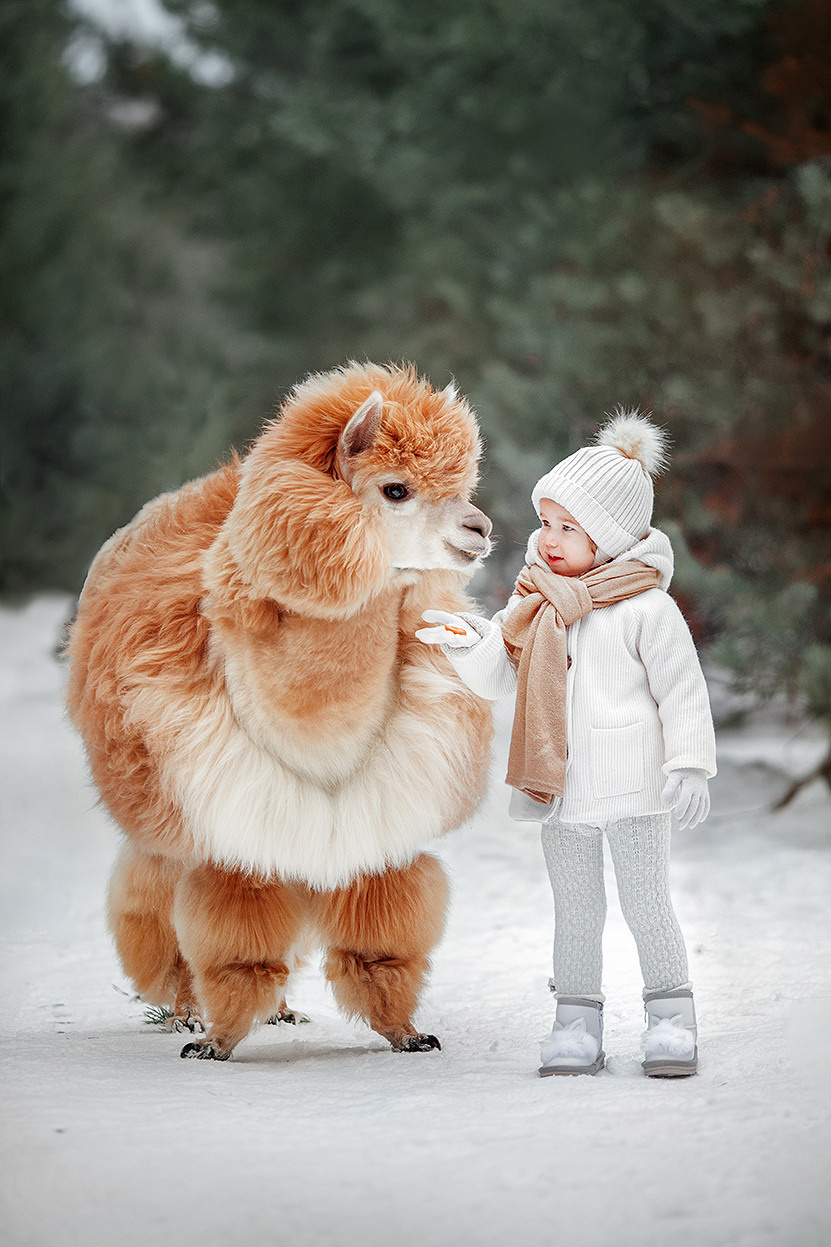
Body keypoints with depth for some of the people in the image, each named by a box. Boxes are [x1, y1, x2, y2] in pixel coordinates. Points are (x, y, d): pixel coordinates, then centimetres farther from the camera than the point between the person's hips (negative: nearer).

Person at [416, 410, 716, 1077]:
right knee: (575, 910, 10)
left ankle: (671, 1015, 12)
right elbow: (497, 678, 9)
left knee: (646, 903, 1)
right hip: (559, 786, 5)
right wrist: (470, 643, -10)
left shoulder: (646, 608, -9)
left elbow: (682, 690, -8)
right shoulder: (537, 602, 7)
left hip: (632, 784, -5)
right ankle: (577, 1022, 16)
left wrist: (689, 766, -13)